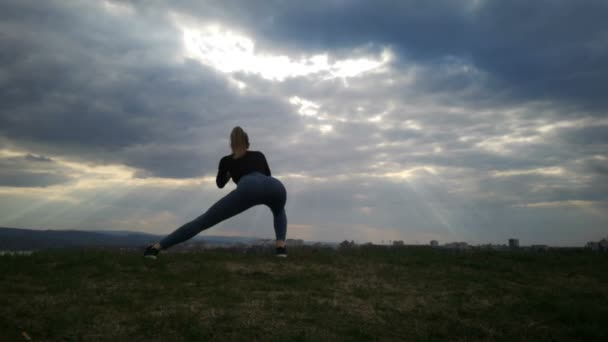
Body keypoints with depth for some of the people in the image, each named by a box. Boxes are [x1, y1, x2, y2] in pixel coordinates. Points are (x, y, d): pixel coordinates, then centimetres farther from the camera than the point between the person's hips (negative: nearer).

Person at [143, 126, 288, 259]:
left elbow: (220, 183, 49)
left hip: (248, 187, -2)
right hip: (275, 186, 2)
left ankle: (157, 247, -6)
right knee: (279, 212, 38)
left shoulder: (227, 160, 33)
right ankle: (281, 246, 14)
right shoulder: (259, 154, 38)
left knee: (204, 221, 3)